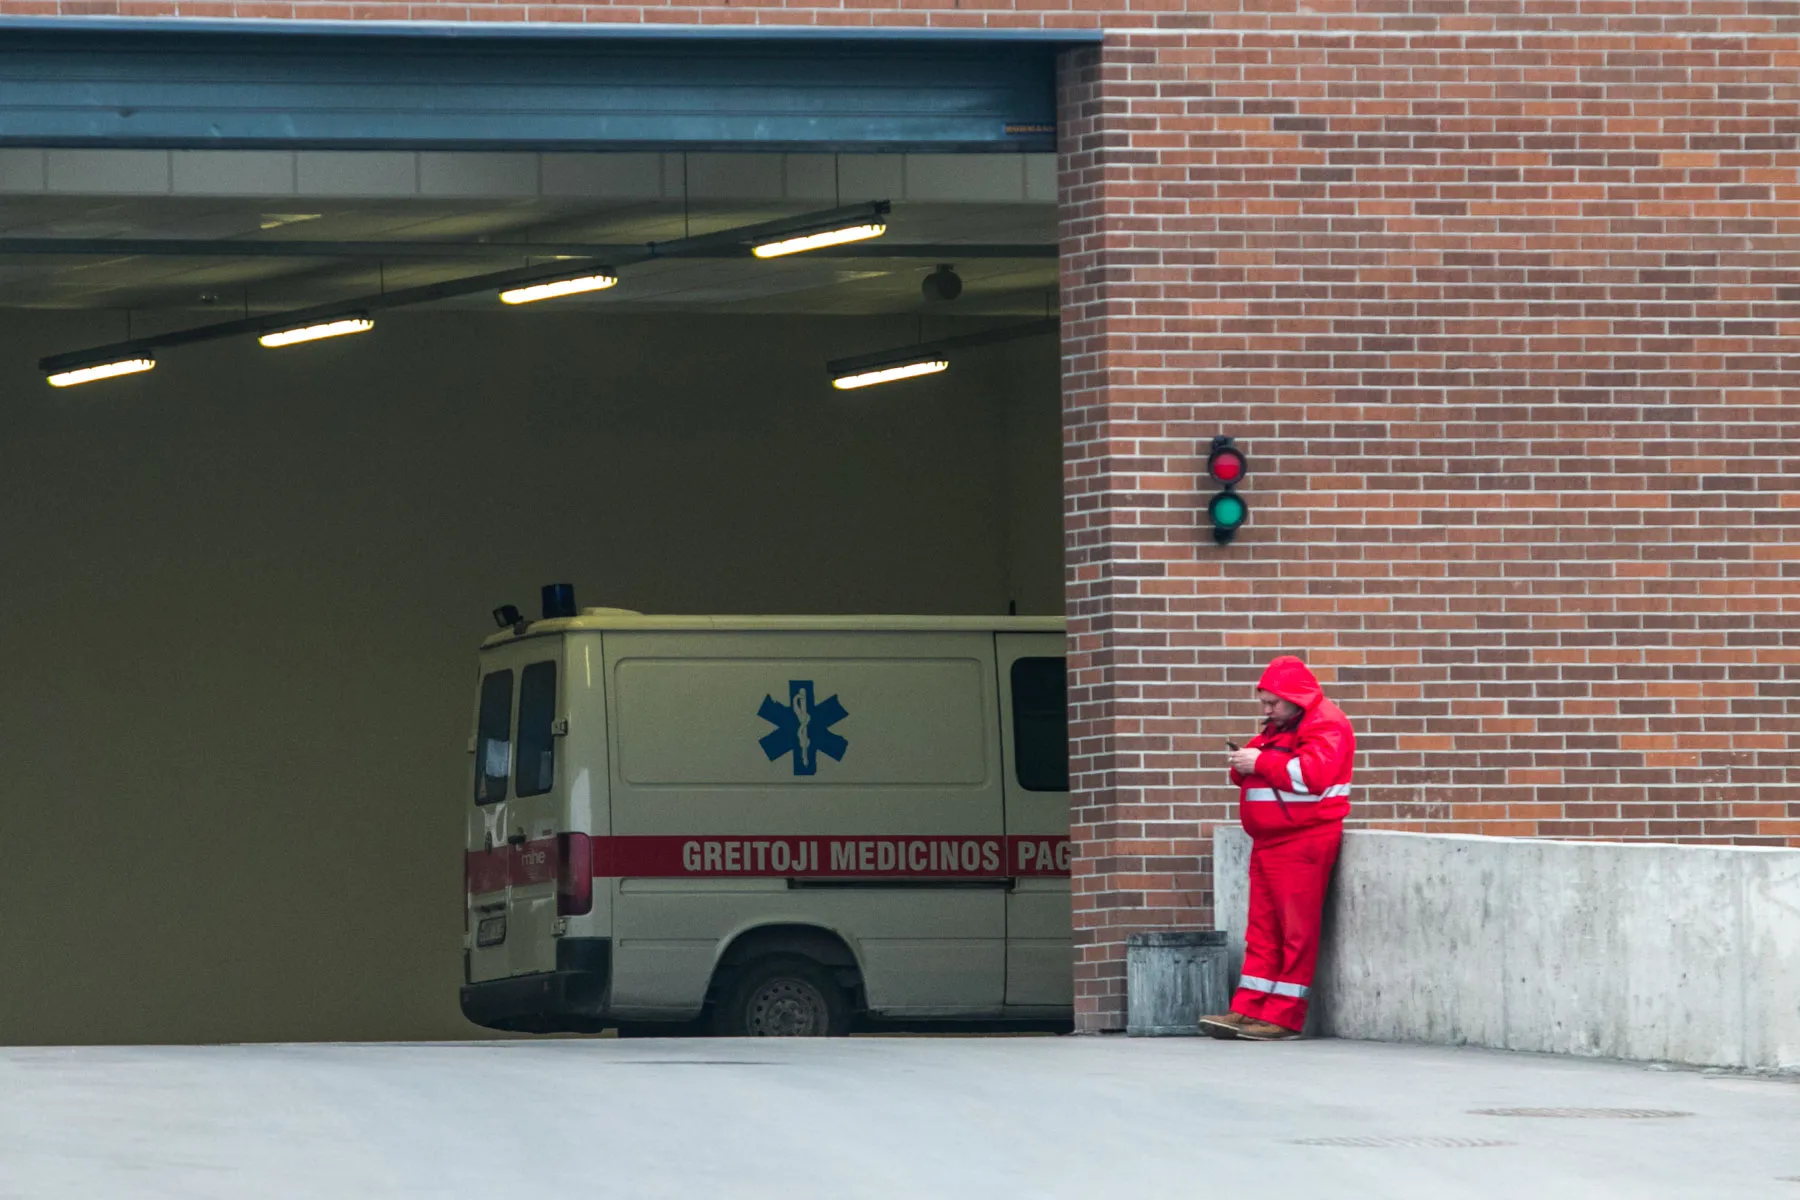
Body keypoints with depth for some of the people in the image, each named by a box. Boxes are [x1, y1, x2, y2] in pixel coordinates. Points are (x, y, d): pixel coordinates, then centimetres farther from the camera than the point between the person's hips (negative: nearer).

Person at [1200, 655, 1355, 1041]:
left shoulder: (1325, 725, -8)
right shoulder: (1278, 728, 22)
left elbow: (1313, 774, -23)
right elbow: (1265, 771, 28)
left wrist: (1260, 763, -16)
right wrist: (1244, 765, 4)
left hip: (1304, 842, -10)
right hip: (1269, 842, 10)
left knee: (1297, 931, -7)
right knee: (1262, 931, 6)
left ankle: (1283, 1018, -7)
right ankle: (1247, 1012, 5)